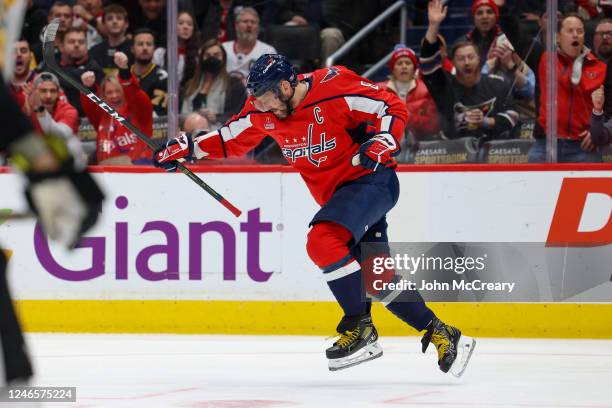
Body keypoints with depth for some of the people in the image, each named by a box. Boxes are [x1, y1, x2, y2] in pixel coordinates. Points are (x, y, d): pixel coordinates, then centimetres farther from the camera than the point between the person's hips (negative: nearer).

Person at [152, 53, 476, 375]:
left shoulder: (334, 88, -20)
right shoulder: (264, 111, 0)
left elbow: (393, 109, -12)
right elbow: (232, 139, 14)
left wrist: (380, 144, -27)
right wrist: (187, 146, 3)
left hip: (372, 179, -8)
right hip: (337, 193, 8)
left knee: (322, 242, -28)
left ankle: (359, 327, -21)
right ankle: (440, 333, 20)